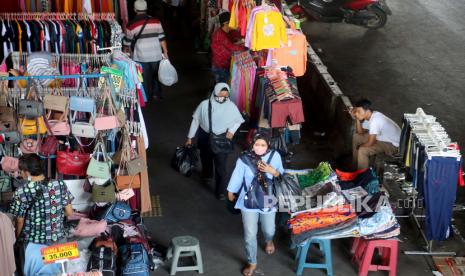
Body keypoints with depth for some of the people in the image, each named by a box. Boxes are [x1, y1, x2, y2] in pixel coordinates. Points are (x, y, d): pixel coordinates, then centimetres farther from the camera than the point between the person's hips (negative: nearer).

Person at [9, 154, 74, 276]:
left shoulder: (22, 192, -17)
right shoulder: (60, 185, -8)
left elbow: (19, 222, -9)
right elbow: (69, 212, -1)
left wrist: (16, 239, 9)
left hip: (35, 244, -3)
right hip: (58, 240, 3)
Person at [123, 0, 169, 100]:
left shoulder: (131, 25, -6)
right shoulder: (156, 21, -2)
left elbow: (127, 42, 4)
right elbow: (162, 38, -1)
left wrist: (126, 51, 22)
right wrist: (165, 52, 6)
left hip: (141, 57, -2)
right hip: (156, 55, 2)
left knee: (144, 78, 10)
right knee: (156, 75, 20)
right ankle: (156, 94, 29)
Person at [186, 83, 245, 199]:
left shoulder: (231, 106, -13)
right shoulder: (205, 104, -14)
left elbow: (238, 121, 4)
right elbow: (195, 120, -4)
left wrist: (232, 130, -14)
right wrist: (190, 137, 0)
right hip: (205, 137, 2)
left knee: (221, 166, -5)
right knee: (206, 159, 25)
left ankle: (221, 191, 7)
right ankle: (207, 175, 55)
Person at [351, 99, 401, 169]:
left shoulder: (375, 120, -33)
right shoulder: (370, 116, -5)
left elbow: (370, 143, -30)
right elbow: (360, 132, 5)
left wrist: (359, 147, -11)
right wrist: (357, 119, -10)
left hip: (392, 145, -10)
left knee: (362, 151, -27)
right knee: (356, 137, 11)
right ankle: (355, 165, 20)